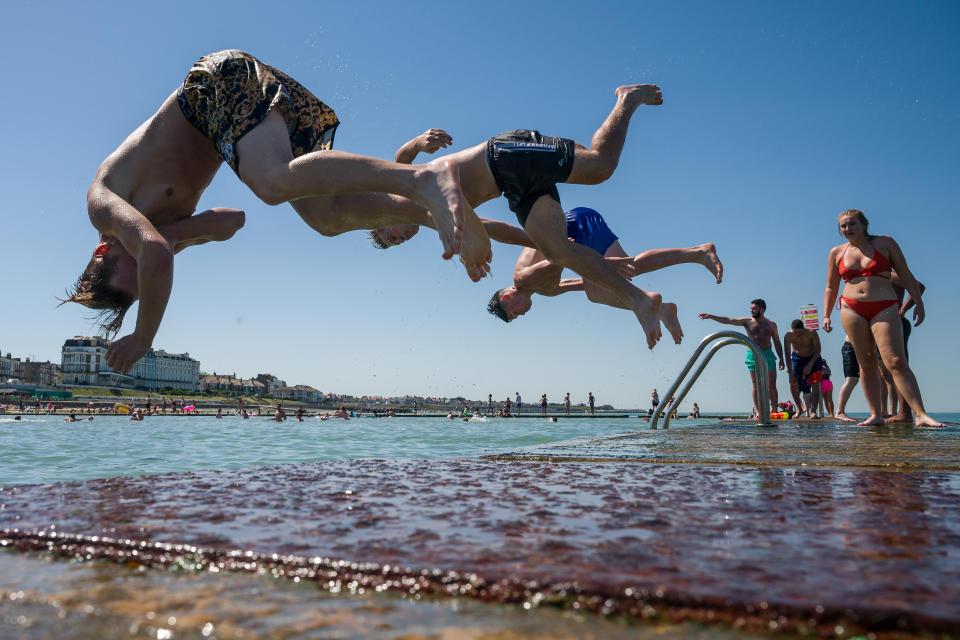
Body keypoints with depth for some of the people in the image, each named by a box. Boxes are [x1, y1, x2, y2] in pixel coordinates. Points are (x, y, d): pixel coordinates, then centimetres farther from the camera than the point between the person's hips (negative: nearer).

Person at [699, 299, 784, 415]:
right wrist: (711, 316, -13)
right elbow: (728, 320, -3)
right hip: (753, 356, -1)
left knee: (772, 385, -3)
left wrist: (781, 359, 8)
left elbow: (777, 342, 14)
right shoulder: (747, 322, 6)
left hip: (768, 355, 1)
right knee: (756, 386, -2)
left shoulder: (771, 324, 9)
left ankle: (774, 411, 4)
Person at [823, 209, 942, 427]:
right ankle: (875, 415, 5)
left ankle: (920, 415, -15)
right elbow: (831, 288, 19)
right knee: (866, 364, 2)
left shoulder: (885, 243, 7)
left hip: (884, 308, -3)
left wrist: (918, 302, 2)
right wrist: (826, 316, 12)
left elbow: (905, 274, 8)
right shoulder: (837, 252, 13)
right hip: (852, 310, 3)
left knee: (896, 362, -14)